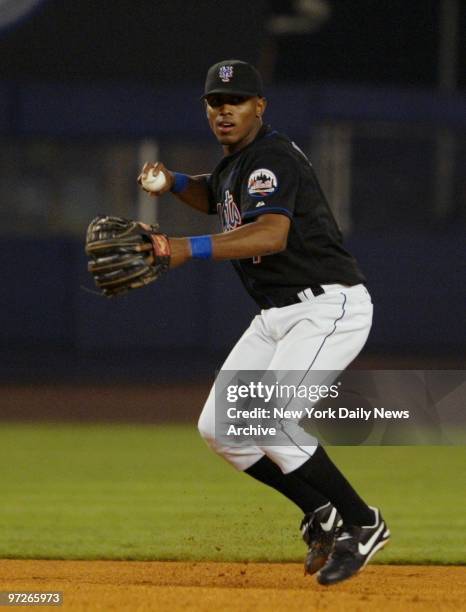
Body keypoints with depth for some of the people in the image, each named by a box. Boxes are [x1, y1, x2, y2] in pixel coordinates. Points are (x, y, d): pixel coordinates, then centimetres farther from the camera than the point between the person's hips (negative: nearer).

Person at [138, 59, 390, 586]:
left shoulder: (271, 158, -18)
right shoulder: (235, 161, 12)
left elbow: (272, 234, -37)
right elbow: (215, 197, 35)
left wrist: (191, 248, -48)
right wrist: (174, 182, 13)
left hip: (330, 306, -10)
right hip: (277, 317, 10)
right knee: (219, 428, 3)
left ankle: (362, 523, -8)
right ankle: (323, 514, 14)